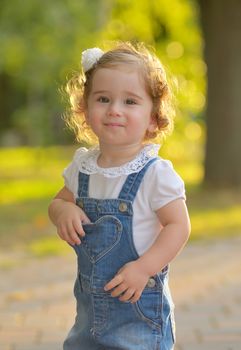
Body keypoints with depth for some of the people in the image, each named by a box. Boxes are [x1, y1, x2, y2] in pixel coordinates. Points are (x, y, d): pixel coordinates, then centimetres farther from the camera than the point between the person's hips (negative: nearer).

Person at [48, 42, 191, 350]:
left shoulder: (155, 173, -16)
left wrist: (144, 267, -24)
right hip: (90, 299, 6)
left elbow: (178, 225, -14)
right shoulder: (83, 166, 1)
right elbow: (59, 201, 14)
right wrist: (63, 211, -10)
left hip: (139, 302, -6)